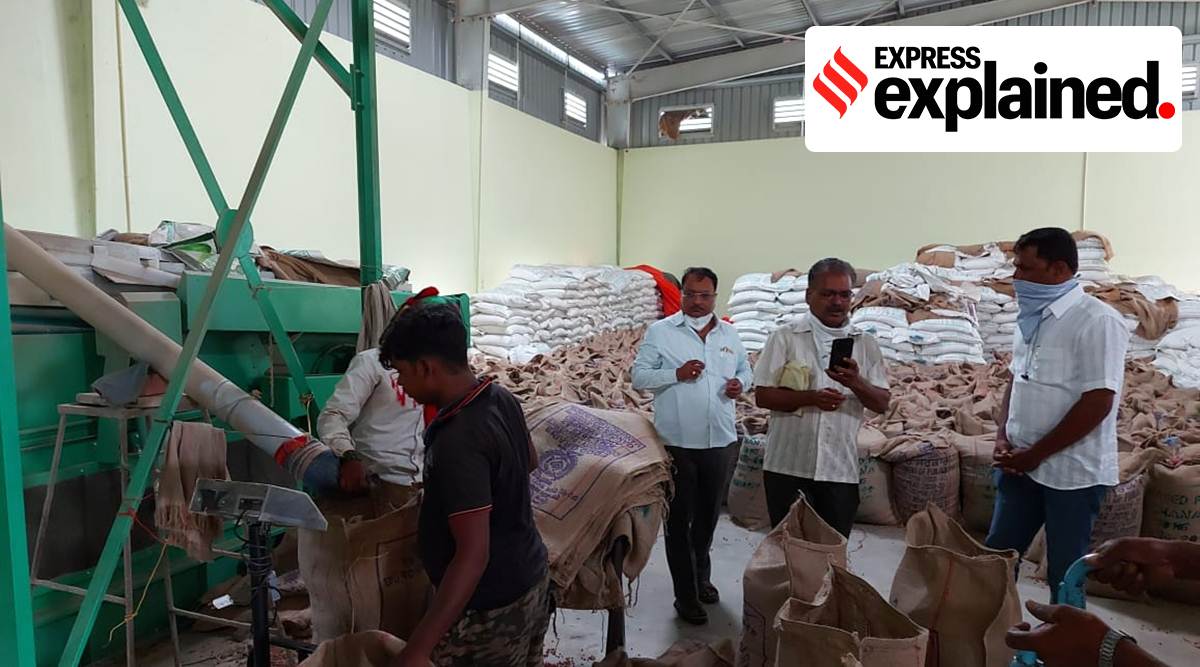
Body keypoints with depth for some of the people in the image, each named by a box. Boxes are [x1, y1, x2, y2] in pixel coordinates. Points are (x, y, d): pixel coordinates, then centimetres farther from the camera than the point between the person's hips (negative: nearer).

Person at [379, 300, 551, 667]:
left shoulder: (458, 442, -30)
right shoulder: (501, 398, -4)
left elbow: (473, 554, -30)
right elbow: (529, 461, 15)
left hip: (489, 610, -8)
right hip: (531, 580, 8)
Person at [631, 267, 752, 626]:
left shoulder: (729, 334, 7)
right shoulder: (660, 332, -5)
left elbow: (745, 369, 17)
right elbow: (639, 376, -7)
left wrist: (740, 383, -6)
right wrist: (677, 373, -22)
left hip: (719, 441, 4)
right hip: (677, 442, -4)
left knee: (708, 514, 20)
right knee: (679, 518, 6)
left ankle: (702, 576, 41)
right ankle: (685, 594, 19)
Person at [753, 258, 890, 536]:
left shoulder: (866, 345, 8)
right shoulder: (784, 338, -1)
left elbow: (882, 403, 4)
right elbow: (762, 396, -6)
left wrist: (855, 382, -16)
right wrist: (810, 398, -20)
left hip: (841, 469, 3)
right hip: (788, 466, -2)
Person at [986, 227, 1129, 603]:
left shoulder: (1096, 321, -16)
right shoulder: (1032, 317, 7)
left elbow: (1097, 403, -19)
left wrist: (1036, 454, -16)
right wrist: (1003, 438, 1)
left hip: (1072, 471, -7)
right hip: (1022, 464, 7)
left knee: (1065, 571, 7)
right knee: (997, 555, 15)